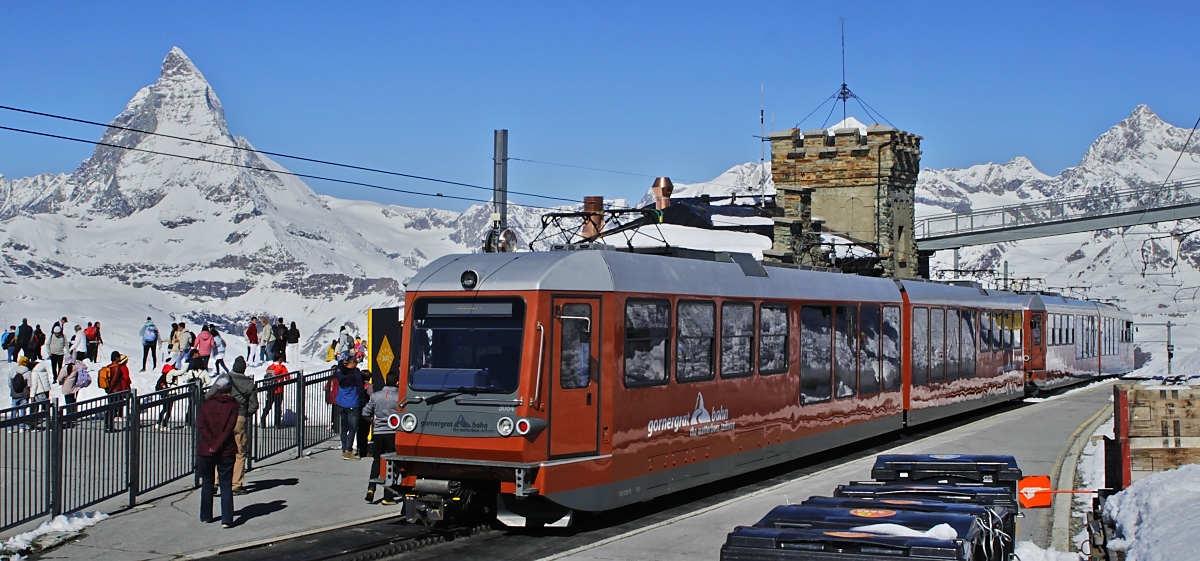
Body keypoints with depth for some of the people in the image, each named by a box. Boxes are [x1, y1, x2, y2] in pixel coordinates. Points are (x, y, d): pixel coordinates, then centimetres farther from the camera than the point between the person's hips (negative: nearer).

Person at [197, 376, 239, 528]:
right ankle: (227, 519, -5)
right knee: (226, 485, 3)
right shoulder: (233, 405, -3)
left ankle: (206, 516, 23)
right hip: (226, 452, -1)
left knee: (207, 483, 16)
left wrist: (212, 443, -12)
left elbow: (202, 426, -8)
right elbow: (229, 428, -13)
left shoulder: (207, 404, 3)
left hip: (206, 451, 1)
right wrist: (217, 446, -14)